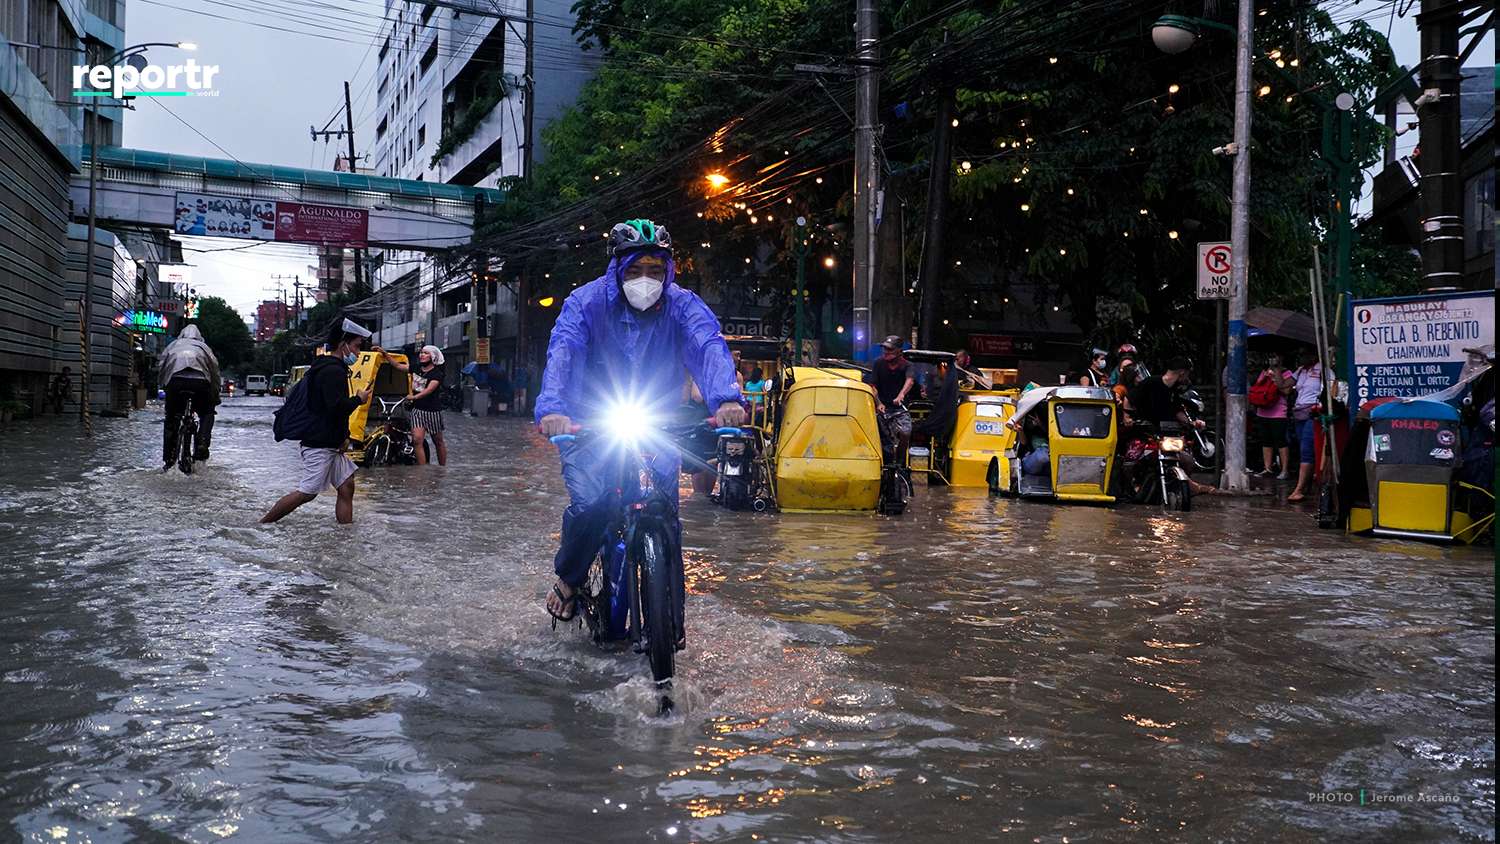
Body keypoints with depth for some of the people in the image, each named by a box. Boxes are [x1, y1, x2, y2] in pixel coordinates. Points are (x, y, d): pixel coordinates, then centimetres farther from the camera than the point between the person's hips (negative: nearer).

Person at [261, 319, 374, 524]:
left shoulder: (326, 368, 18)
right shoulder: (333, 371, -16)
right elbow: (336, 406, -27)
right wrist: (358, 399, -9)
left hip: (331, 444, 11)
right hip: (320, 445, -11)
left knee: (347, 486, 6)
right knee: (307, 492, -7)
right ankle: (261, 525, 3)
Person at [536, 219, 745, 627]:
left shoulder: (681, 305, -8)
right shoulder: (588, 300, -11)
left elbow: (709, 346, -25)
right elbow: (562, 351, -26)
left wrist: (726, 398, -46)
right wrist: (552, 408, -45)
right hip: (590, 424, -1)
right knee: (589, 502, -23)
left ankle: (669, 623, 4)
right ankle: (568, 578, 8)